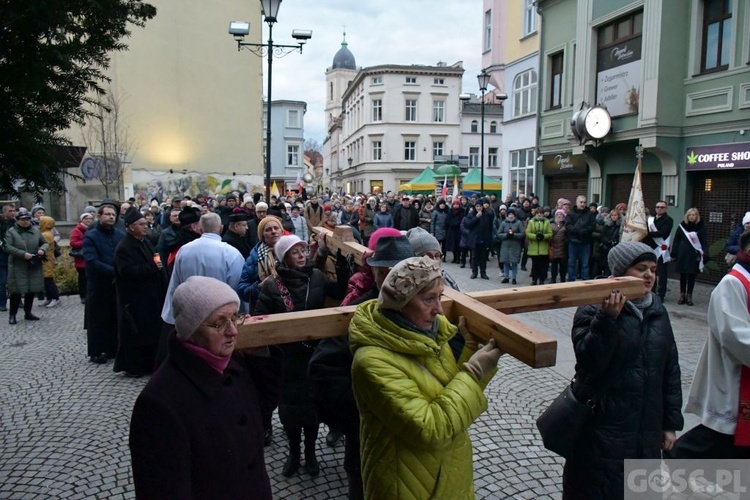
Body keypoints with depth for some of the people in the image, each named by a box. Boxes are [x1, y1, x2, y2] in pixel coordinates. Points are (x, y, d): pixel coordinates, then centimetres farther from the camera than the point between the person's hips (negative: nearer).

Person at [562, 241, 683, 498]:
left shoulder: (658, 313, 7)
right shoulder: (593, 309, -11)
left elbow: (670, 369, 13)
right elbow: (589, 361, -22)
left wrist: (671, 422, 13)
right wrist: (607, 318, -32)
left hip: (647, 430, 6)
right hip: (602, 427, -5)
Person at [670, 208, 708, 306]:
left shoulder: (701, 227, 1)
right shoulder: (682, 226, 4)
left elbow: (704, 242, -1)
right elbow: (676, 240, 5)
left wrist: (705, 254, -11)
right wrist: (673, 253, 0)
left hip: (694, 255, -1)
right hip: (682, 254, 1)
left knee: (692, 276, 4)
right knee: (683, 275, 7)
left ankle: (689, 296, 12)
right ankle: (682, 295, 17)